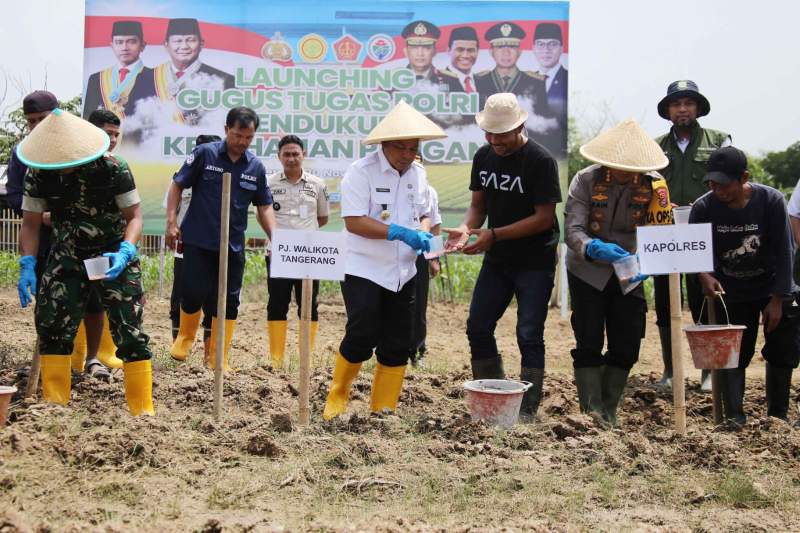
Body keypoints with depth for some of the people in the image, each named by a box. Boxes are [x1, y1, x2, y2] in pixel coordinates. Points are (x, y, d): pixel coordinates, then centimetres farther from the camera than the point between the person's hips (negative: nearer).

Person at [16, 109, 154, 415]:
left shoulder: (113, 169, -20)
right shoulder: (38, 176, -10)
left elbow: (134, 216, -14)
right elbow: (30, 223, -1)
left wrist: (125, 253, -31)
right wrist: (27, 265, -14)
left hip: (113, 258, -3)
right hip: (67, 258, 3)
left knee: (129, 332, -7)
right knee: (51, 326, -1)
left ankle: (143, 410, -1)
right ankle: (54, 405, 12)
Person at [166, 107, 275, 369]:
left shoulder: (256, 167, 4)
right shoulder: (204, 154, -5)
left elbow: (264, 207, 9)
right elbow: (177, 186, 1)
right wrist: (171, 222, -8)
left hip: (233, 246, 3)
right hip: (198, 241, -3)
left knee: (228, 302, 4)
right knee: (193, 293, -3)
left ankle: (218, 359, 16)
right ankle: (185, 336, 28)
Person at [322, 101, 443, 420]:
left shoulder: (418, 174, 7)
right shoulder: (361, 172, -13)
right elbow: (353, 221, -20)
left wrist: (423, 234, -5)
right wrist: (400, 233, -28)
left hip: (402, 273, 6)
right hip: (364, 271, -6)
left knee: (398, 346, 7)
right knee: (362, 337, -11)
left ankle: (383, 410, 20)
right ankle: (337, 397, 13)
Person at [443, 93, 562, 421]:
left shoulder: (540, 161, -16)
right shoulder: (483, 157, 3)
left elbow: (544, 218, -18)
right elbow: (478, 204, 8)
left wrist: (494, 235, -23)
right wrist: (466, 228, -15)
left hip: (535, 262, -6)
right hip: (497, 259, 6)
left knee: (529, 334, -4)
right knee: (477, 327, 6)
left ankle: (527, 410, 6)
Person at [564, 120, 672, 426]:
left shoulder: (653, 184, -9)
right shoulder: (586, 180, -15)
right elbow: (572, 231, -22)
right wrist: (596, 249, -43)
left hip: (628, 275, 3)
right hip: (588, 272, -3)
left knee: (627, 347, 3)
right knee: (589, 344, -7)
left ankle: (609, 413, 18)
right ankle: (591, 412, -2)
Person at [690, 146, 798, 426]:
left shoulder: (771, 201, -20)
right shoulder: (703, 208, -18)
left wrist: (778, 299, -15)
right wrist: (704, 275, -35)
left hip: (773, 290, 0)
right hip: (730, 292, 0)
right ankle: (734, 418, 3)